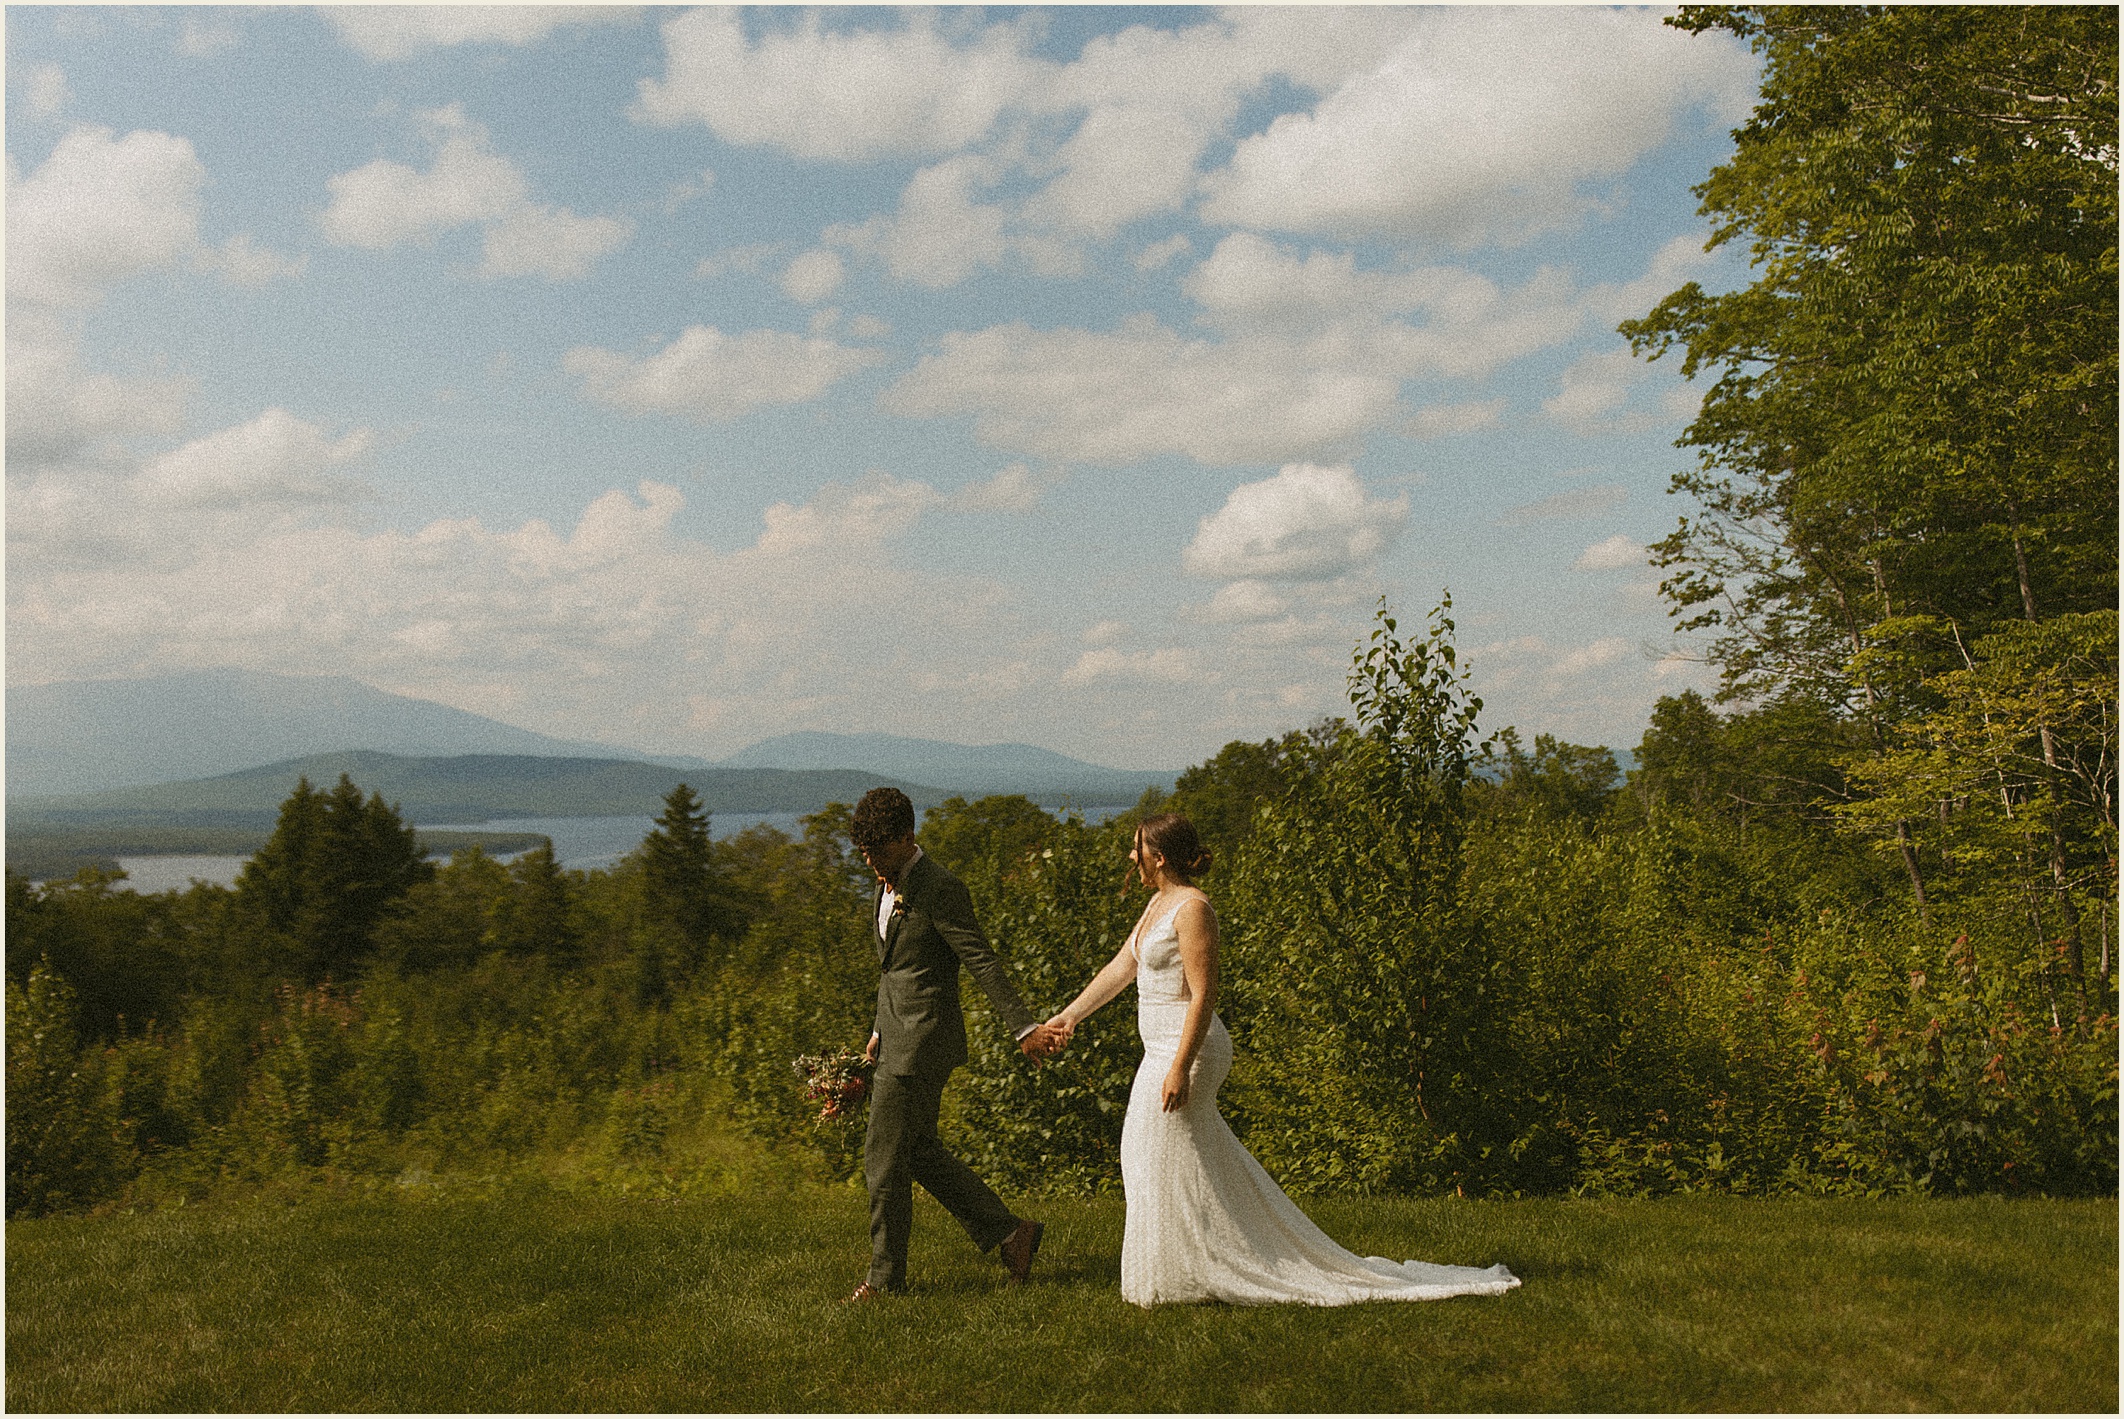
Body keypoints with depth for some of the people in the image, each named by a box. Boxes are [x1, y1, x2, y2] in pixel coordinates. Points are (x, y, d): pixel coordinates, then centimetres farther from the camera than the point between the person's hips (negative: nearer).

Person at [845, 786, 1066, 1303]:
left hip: (922, 1045, -10)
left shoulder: (940, 889, -16)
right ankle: (1008, 1232, 22)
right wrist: (880, 1030, 26)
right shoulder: (887, 887, 12)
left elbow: (983, 962, -21)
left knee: (885, 1156, -1)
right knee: (919, 1152, 15)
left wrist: (1024, 1028, -25)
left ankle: (886, 1275, 14)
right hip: (898, 1039, 10)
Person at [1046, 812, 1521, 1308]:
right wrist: (1070, 1015, 20)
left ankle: (1174, 1281, 12)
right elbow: (1121, 967, 20)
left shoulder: (1192, 908, -17)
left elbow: (1203, 995, -21)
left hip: (1186, 1050, -10)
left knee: (1167, 1169, 0)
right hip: (1164, 1049, 10)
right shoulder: (1160, 903, 12)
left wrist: (1180, 1068, -24)